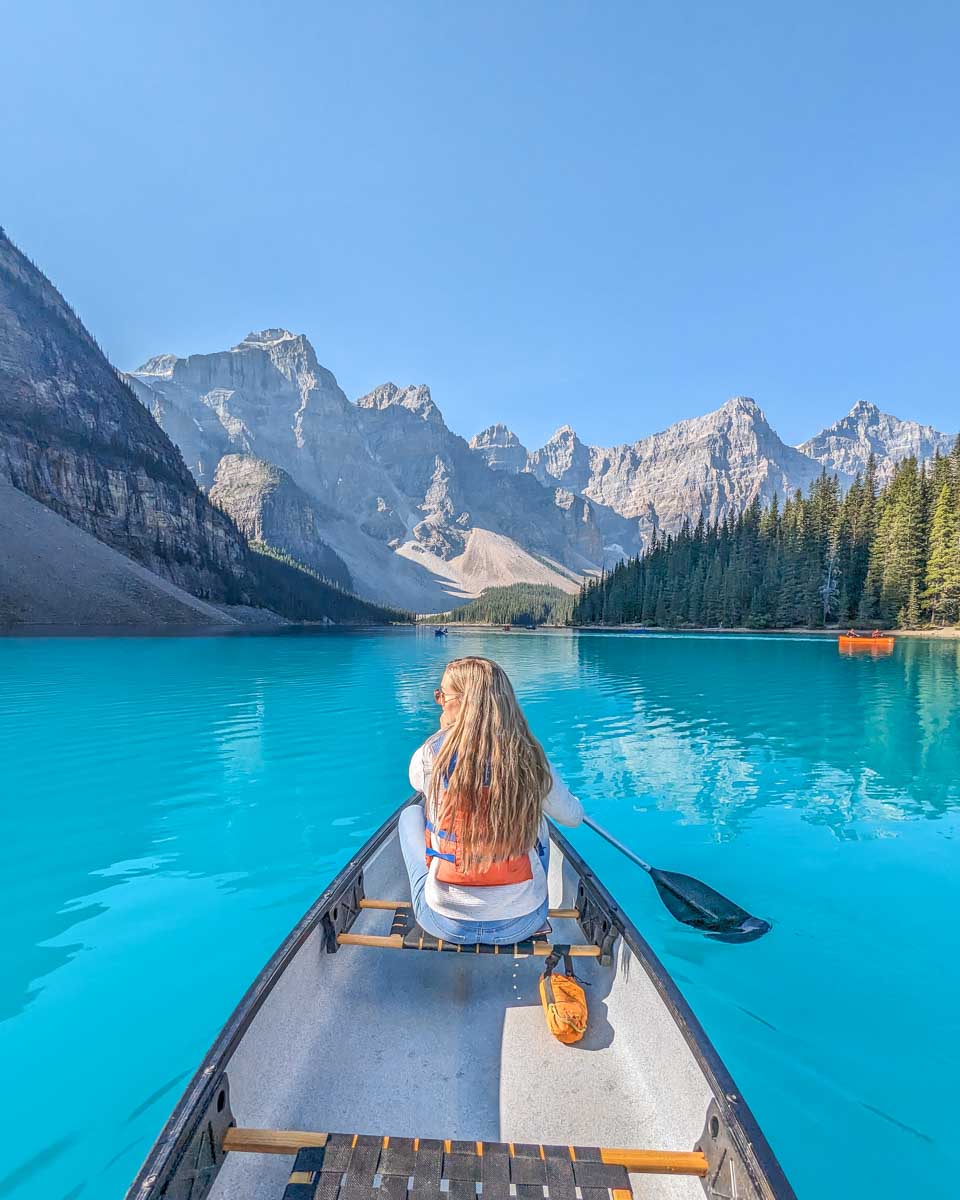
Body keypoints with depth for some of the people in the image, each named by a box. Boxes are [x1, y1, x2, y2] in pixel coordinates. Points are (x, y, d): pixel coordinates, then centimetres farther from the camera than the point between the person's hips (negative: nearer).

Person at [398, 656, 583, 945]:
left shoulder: (433, 753, -15)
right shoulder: (532, 758, -10)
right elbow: (573, 817, 8)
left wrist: (443, 732, 18)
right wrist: (573, 800, 29)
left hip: (447, 922, -1)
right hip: (523, 923, 2)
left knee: (411, 813, 21)